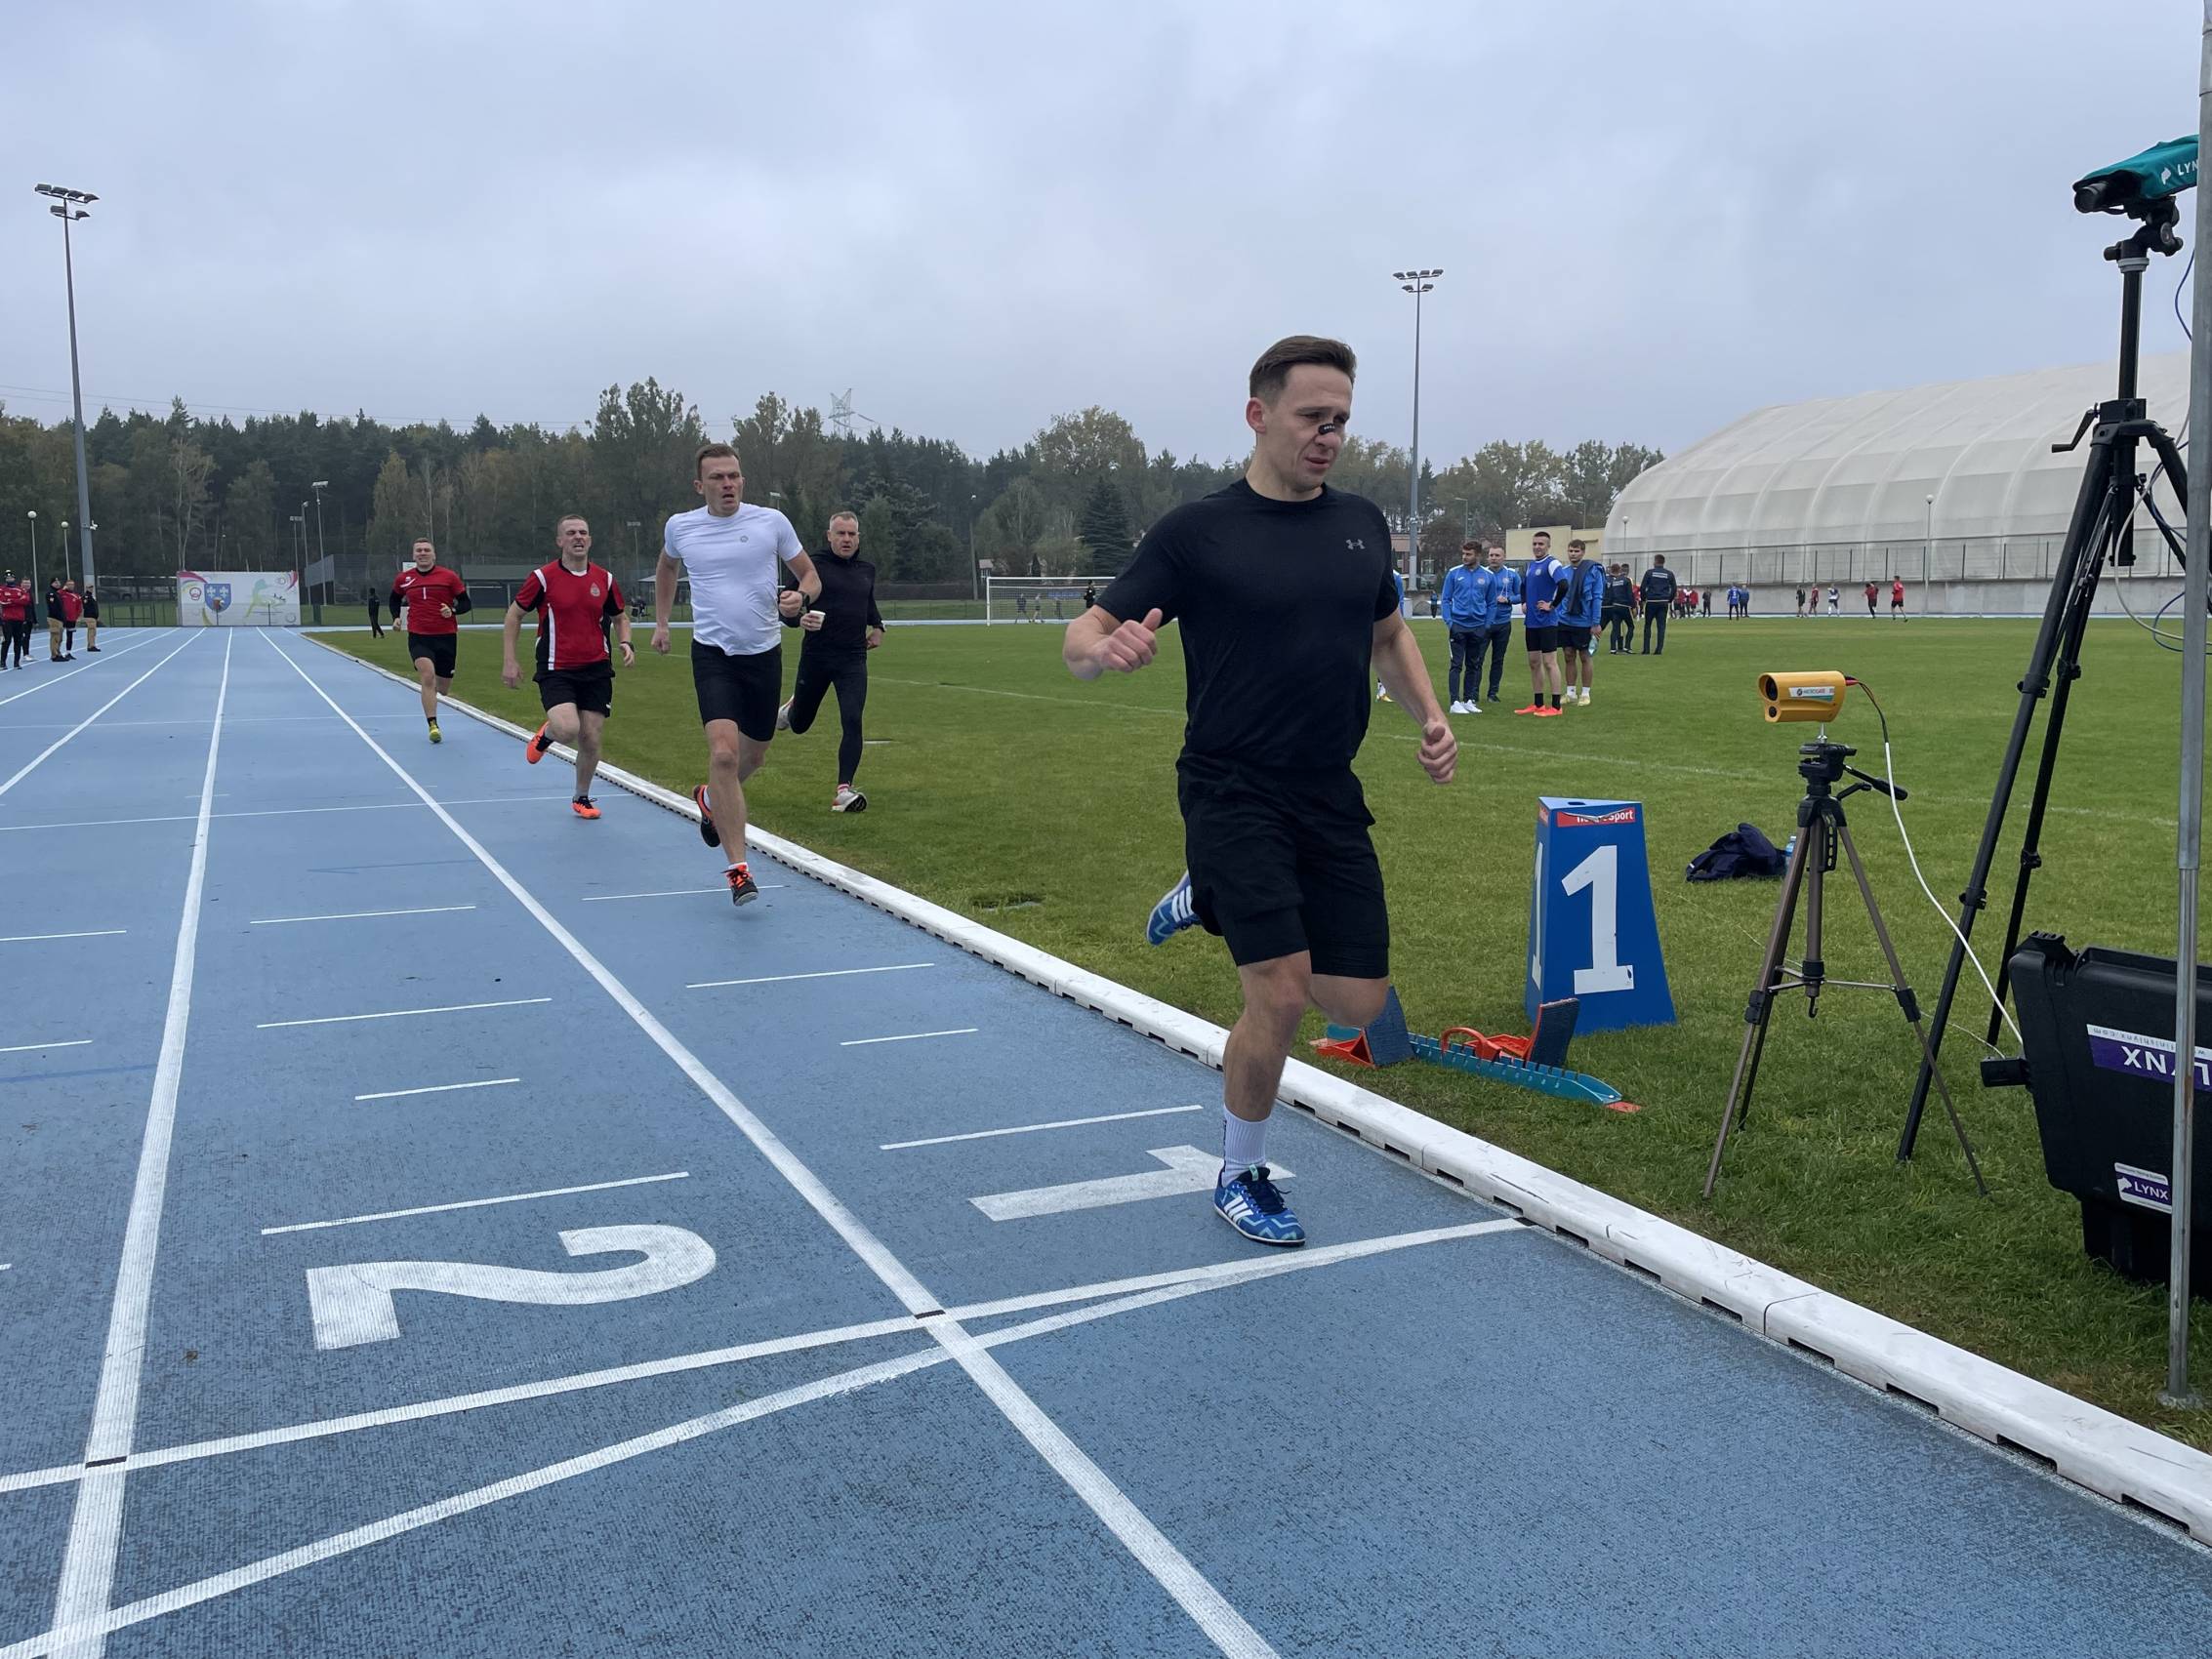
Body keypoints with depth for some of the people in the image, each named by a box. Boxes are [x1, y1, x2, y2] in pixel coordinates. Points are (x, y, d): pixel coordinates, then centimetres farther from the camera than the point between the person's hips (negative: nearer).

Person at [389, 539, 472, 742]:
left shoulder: (449, 576, -2)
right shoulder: (403, 579, 6)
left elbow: (466, 603, 2)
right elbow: (395, 599, 25)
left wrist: (453, 611, -17)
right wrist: (396, 617, 9)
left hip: (446, 636, 0)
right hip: (418, 637, 0)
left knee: (442, 689, 10)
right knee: (428, 675, -25)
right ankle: (433, 725, -22)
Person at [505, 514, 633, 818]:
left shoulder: (605, 579, 4)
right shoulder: (543, 577, -5)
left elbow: (620, 617, 19)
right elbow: (513, 616, 3)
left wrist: (625, 643, -2)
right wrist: (508, 661, -3)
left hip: (596, 670, 3)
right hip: (556, 671, -3)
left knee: (590, 740, 2)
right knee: (568, 729, -24)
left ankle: (582, 799, 24)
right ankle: (546, 735, 14)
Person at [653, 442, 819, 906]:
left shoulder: (771, 521, -3)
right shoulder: (680, 526, 1)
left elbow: (811, 576, 5)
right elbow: (667, 568, 24)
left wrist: (801, 598, -17)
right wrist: (660, 622, 22)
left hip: (764, 654, 2)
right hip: (713, 654, -2)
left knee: (754, 754, 15)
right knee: (724, 753, -20)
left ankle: (710, 799, 51)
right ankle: (737, 868, -16)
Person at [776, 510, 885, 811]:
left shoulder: (867, 570, 11)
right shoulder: (814, 567, -5)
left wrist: (878, 626, 14)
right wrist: (801, 619, -29)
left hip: (853, 659, 2)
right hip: (815, 657, -2)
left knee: (852, 722, -14)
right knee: (799, 726, 13)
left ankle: (844, 791, -12)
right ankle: (790, 710, 52)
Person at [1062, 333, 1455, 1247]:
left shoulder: (1362, 523, 6)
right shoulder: (1196, 530, -9)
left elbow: (1388, 634, 22)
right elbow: (1080, 640, -10)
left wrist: (1431, 717, 5)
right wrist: (1106, 647, -34)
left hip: (1331, 797, 6)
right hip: (1233, 789, -5)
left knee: (1358, 1001, 6)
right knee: (1281, 994, -14)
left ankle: (1208, 897, 32)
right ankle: (1241, 1178, 13)